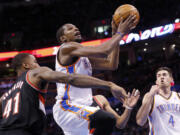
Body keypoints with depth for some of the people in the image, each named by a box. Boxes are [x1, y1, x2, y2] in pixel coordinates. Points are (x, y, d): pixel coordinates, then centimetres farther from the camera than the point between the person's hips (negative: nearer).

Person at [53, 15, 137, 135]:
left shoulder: (85, 57, 21)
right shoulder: (66, 48, -7)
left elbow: (112, 64, 15)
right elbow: (103, 51, -19)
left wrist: (116, 35, 13)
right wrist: (120, 33, -6)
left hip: (81, 108, 10)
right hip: (66, 108, -10)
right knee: (107, 119, -31)